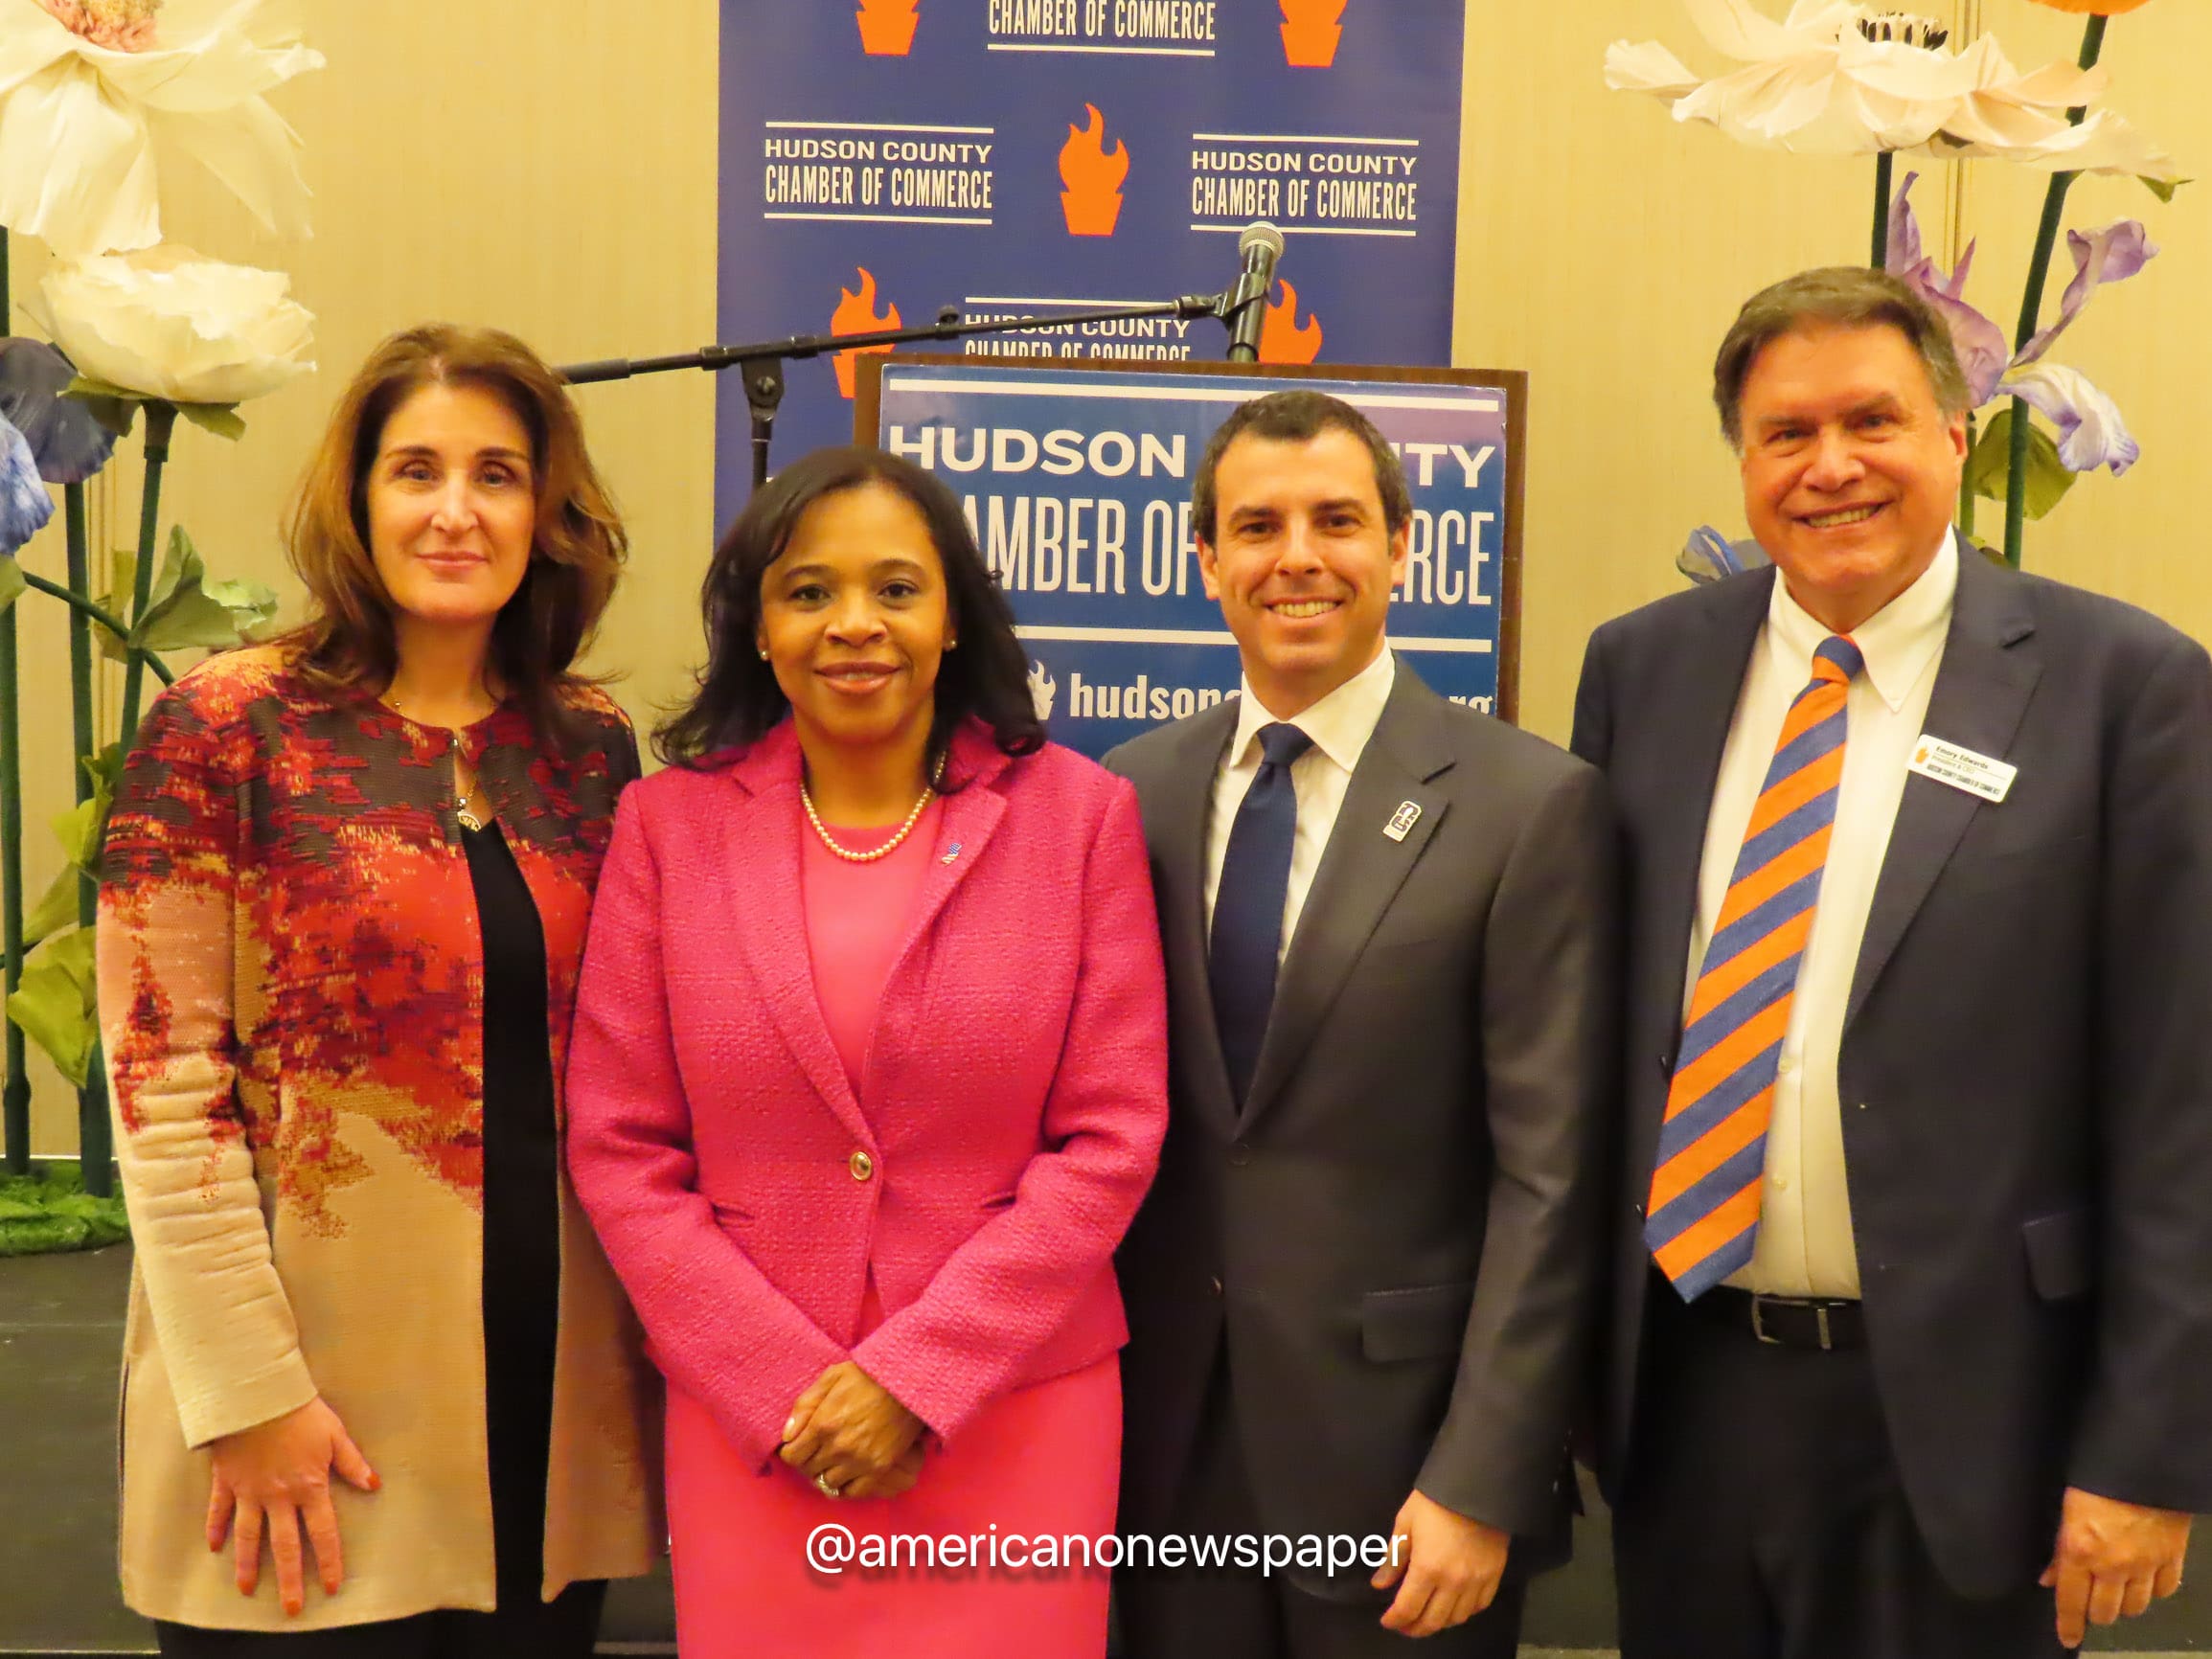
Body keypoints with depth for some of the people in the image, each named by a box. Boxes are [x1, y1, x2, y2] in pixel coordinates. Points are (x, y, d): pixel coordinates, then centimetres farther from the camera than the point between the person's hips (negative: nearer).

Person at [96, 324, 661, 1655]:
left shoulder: (591, 747, 5)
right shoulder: (226, 726, -7)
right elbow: (164, 1083, -10)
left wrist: (655, 1323, 7)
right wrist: (249, 1390, -12)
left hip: (548, 1396, 4)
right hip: (313, 1419, -4)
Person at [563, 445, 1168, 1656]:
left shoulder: (1078, 814, -3)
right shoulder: (669, 822, -1)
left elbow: (1111, 1136, -5)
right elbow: (622, 1150, -1)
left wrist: (917, 1375, -11)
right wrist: (785, 1385, -8)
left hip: (1015, 1408, 0)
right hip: (749, 1420, 1)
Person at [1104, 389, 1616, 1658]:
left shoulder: (1531, 804, -10)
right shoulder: (1135, 792, 2)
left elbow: (1546, 1176, -11)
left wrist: (1482, 1484, -13)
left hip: (1397, 1444, -3)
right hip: (1167, 1438, 4)